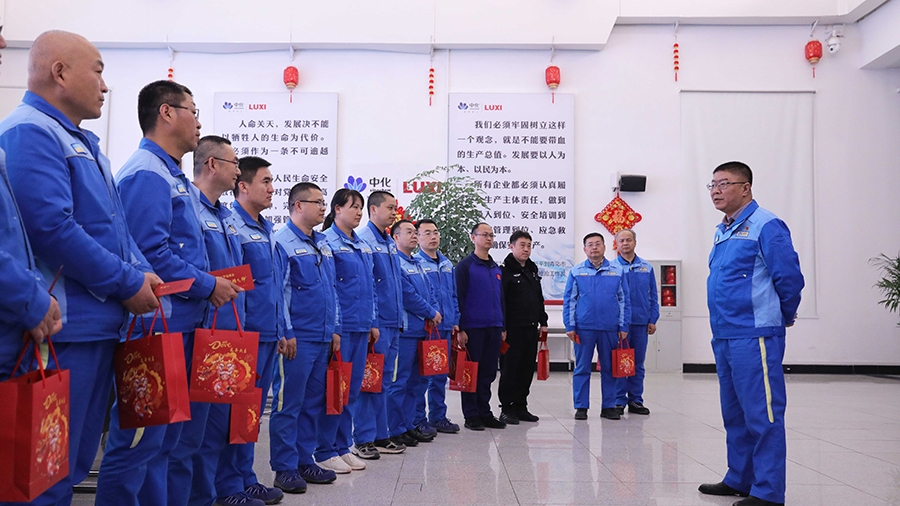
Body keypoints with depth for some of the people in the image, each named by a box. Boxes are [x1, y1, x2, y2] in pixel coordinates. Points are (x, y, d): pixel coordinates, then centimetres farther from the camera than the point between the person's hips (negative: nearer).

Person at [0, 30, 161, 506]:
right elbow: (52, 227, -22)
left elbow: (114, 225, 23)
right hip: (64, 328, -10)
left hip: (101, 322, 10)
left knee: (76, 461, 17)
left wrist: (142, 271, 4)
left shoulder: (82, 141, 20)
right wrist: (129, 283, -15)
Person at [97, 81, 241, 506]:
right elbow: (150, 252, -22)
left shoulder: (178, 179, 20)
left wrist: (212, 284, 11)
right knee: (139, 441, -5)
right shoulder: (147, 173, -12)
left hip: (182, 324, 10)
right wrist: (207, 285, -13)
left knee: (167, 437, 16)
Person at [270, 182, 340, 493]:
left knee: (313, 403, 13)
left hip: (322, 339, 8)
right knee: (288, 404, 0)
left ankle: (305, 461, 23)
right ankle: (285, 468, 9)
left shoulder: (323, 244, 15)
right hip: (297, 339, -8)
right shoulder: (283, 242, -9)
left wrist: (335, 329, 14)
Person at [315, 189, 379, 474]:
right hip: (339, 327, -8)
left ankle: (343, 447, 22)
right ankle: (325, 451, 9)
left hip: (361, 328, 8)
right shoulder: (327, 242, -8)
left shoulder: (363, 246, 16)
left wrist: (372, 322, 14)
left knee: (353, 389, 12)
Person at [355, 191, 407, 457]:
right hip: (376, 324, -9)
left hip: (393, 324, 9)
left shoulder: (391, 244, 16)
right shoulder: (364, 240, -11)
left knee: (383, 381, 14)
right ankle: (363, 439, 6)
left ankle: (380, 436, 22)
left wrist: (400, 319, 17)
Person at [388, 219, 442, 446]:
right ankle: (396, 430, 1)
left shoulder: (416, 264, 20)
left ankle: (409, 425, 22)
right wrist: (431, 313, -6)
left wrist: (435, 312, 1)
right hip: (404, 330, -10)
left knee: (414, 381, 14)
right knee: (398, 381, -5)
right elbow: (408, 295, -16)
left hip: (420, 330, 10)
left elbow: (430, 292, 20)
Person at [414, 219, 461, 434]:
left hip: (445, 327, 7)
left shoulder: (447, 264, 15)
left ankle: (438, 417, 23)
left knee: (441, 375, 13)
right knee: (422, 375, -2)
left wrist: (455, 320, 11)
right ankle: (419, 420, 7)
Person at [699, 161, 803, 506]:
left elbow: (790, 278, -12)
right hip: (724, 336, 9)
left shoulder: (766, 226, -11)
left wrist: (783, 317, 2)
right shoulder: (723, 231, 16)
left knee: (762, 415, -3)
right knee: (735, 414, 17)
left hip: (754, 337, -9)